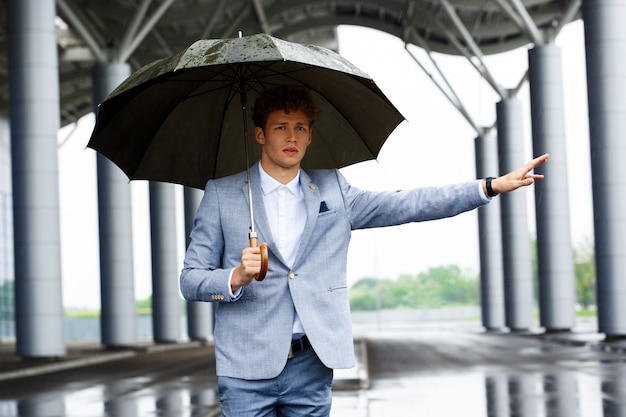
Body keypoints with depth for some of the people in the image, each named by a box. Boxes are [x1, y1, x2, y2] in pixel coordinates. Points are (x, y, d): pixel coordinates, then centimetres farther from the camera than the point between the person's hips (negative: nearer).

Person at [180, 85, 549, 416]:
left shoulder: (332, 190, 12)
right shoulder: (222, 193, 5)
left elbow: (406, 205, 6)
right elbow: (190, 280, 3)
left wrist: (492, 186, -1)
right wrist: (236, 278, -18)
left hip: (311, 365, 2)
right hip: (247, 366, -2)